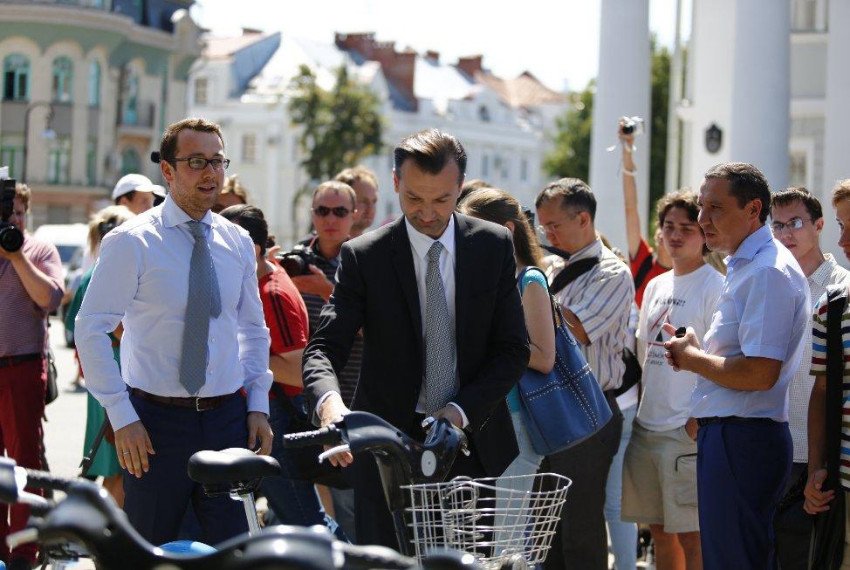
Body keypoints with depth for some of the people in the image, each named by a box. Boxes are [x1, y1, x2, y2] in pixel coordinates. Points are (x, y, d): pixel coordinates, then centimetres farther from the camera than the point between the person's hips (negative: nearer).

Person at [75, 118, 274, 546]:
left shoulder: (238, 243, 8)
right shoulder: (131, 242, -7)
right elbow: (91, 330, -9)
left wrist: (258, 404, 8)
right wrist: (122, 417, -13)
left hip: (228, 417, 4)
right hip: (156, 422, -4)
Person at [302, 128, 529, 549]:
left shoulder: (494, 246, 2)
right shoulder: (363, 257, -4)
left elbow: (513, 349, 1)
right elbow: (323, 347, -11)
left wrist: (461, 412, -13)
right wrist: (329, 402, -33)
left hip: (472, 440, 2)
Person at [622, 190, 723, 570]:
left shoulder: (715, 286, -7)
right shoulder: (656, 286, 16)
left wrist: (699, 421, -16)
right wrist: (640, 407, 13)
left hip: (687, 430, -8)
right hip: (646, 425, 8)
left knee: (690, 536, -6)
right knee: (659, 530, 12)